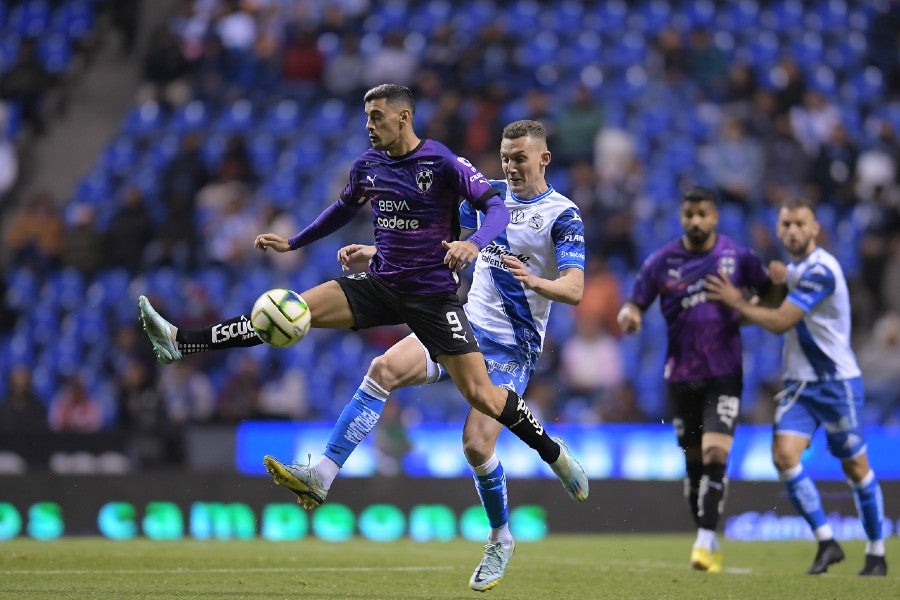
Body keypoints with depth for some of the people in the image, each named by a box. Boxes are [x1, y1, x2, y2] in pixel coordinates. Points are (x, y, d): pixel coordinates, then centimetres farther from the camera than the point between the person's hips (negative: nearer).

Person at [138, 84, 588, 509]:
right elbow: (344, 209, 24)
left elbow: (496, 207, -17)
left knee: (480, 394, -11)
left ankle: (555, 454, 9)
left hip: (433, 294, -5)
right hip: (380, 283, 5)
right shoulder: (367, 165, 5)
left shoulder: (443, 163, -13)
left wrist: (473, 244, -37)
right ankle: (181, 342, -12)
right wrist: (293, 243, 23)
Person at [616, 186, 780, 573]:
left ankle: (706, 540, -17)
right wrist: (628, 315, -19)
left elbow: (769, 295, 12)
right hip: (681, 376, 2)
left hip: (724, 372, -2)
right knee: (693, 461, 9)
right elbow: (634, 305, 5)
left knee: (715, 454, -17)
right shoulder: (661, 262, 2)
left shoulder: (737, 257, 0)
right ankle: (707, 541, 21)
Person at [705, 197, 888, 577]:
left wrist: (737, 303, -10)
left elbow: (781, 322, -19)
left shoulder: (820, 270, -18)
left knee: (855, 467, 3)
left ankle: (876, 553, 17)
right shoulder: (792, 269, 11)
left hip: (836, 381, -7)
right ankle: (826, 542, -4)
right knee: (784, 454, -13)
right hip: (799, 383, 7)